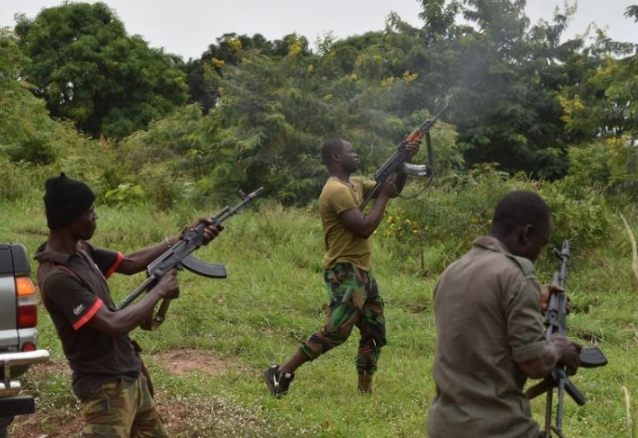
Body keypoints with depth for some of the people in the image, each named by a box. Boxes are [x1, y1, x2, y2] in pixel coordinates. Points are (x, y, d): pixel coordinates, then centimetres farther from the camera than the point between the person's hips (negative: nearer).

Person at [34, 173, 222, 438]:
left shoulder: (80, 250, 3)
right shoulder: (57, 277, -26)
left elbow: (129, 263, 15)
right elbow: (115, 325, -28)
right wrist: (159, 291, -14)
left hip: (131, 378, 10)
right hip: (107, 389, -9)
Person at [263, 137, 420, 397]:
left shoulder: (355, 184, 14)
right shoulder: (336, 190, -17)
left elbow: (394, 190, 22)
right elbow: (364, 229, -23)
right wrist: (383, 196, -13)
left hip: (362, 271, 10)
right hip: (345, 271, -10)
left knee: (375, 333, 11)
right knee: (336, 331, -16)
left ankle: (364, 391, 16)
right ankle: (281, 374, -10)